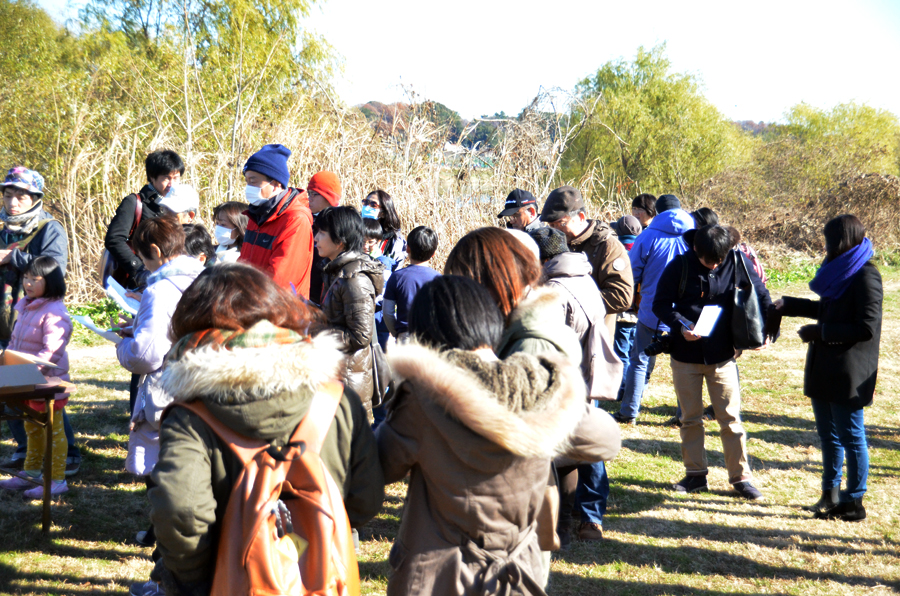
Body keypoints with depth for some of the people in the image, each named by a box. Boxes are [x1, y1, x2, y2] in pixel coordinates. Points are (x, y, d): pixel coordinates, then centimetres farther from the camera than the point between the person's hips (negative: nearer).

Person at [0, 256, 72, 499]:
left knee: (53, 430, -1)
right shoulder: (26, 308, 10)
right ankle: (30, 474, 33)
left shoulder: (54, 313, -20)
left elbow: (51, 351, -27)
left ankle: (57, 480, 6)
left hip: (48, 381, -10)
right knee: (32, 428, 20)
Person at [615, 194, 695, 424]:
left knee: (640, 361, 9)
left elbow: (632, 274, -1)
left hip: (652, 311, -1)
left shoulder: (648, 237, -5)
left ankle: (629, 412, 11)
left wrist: (637, 296, 16)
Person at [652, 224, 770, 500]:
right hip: (685, 355, 1)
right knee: (690, 417, 9)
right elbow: (660, 304, -2)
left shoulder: (737, 263, -5)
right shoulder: (680, 266, -7)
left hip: (722, 355, 0)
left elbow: (760, 294, 8)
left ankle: (741, 476, 10)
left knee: (730, 417, 1)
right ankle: (695, 474, 20)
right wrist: (681, 325, -20)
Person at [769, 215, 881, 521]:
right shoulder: (840, 271, 13)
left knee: (851, 436, 1)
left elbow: (867, 328, -20)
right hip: (824, 370, 9)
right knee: (828, 434, 15)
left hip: (848, 374, -9)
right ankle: (831, 496, 26)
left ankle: (854, 502, 11)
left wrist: (820, 332, -17)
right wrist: (786, 305, 24)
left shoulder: (866, 276, -14)